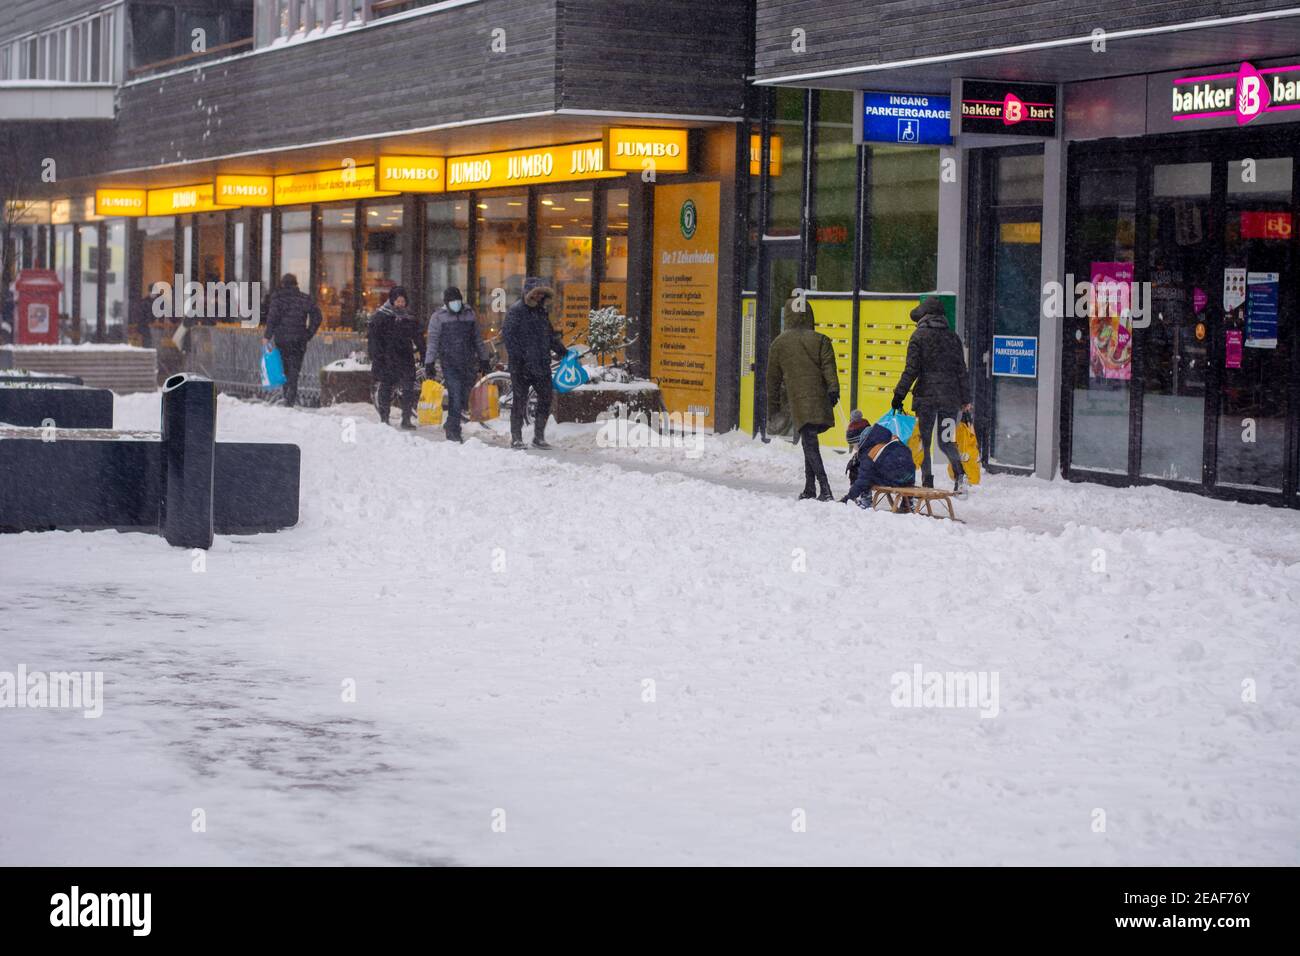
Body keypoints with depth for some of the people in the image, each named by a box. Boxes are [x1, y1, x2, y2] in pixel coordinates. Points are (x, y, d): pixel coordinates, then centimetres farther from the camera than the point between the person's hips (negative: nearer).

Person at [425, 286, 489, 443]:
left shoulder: (469, 315, 12)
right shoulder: (438, 317, 2)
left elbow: (477, 340, 18)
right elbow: (433, 342, 0)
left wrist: (483, 359, 17)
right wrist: (429, 363, -6)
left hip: (468, 363, 4)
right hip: (449, 364, -4)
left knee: (465, 396, 3)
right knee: (455, 396, -12)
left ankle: (451, 426, 20)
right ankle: (453, 431, -6)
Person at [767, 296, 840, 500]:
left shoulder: (779, 343, 8)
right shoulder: (820, 340, 8)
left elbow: (773, 378, 13)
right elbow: (829, 368, -6)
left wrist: (773, 407, 20)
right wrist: (833, 390, -14)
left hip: (798, 403, -2)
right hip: (820, 401, 2)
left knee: (810, 445, -9)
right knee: (810, 444, 16)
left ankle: (825, 490, -22)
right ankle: (810, 488, 19)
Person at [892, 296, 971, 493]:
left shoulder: (919, 336, -2)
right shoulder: (953, 337, 9)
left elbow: (911, 369, -8)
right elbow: (962, 371, 10)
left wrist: (899, 394, -3)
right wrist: (966, 400, 14)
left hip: (926, 396, -3)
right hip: (950, 396, 3)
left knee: (923, 441, 6)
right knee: (946, 441, 8)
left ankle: (927, 481, 1)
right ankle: (959, 470, -18)